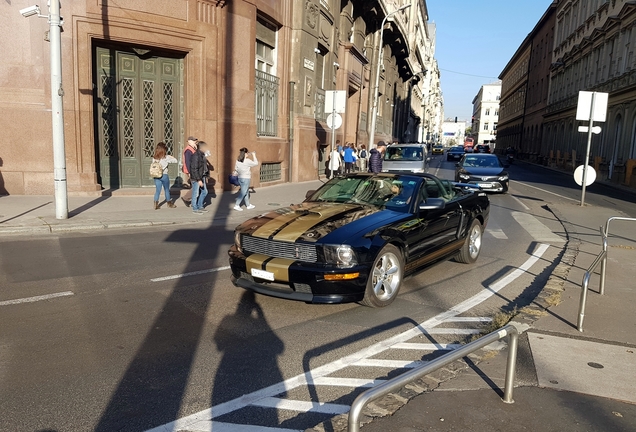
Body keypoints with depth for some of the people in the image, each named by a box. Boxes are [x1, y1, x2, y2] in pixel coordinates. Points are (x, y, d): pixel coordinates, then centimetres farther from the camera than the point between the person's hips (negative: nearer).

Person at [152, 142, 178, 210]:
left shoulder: (154, 158, 0)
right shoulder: (166, 157, -11)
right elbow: (176, 161, -6)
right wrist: (172, 157, 11)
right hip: (164, 175, -3)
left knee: (157, 190, 9)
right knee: (167, 190, 14)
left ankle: (156, 203, 1)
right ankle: (169, 203, 28)